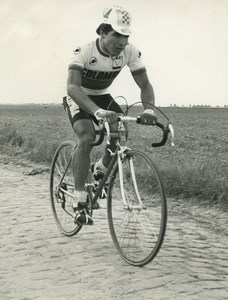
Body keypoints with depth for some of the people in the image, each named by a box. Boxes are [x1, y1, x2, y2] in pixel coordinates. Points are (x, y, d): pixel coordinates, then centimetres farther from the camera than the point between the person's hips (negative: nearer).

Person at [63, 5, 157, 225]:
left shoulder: (130, 52, -20)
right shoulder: (84, 52, -32)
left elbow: (145, 85, -19)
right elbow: (72, 87, -44)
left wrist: (148, 109, -42)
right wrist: (98, 112, -60)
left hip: (103, 97, 4)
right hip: (79, 99, -4)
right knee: (87, 138, -28)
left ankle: (102, 168, 14)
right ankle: (79, 201, -20)